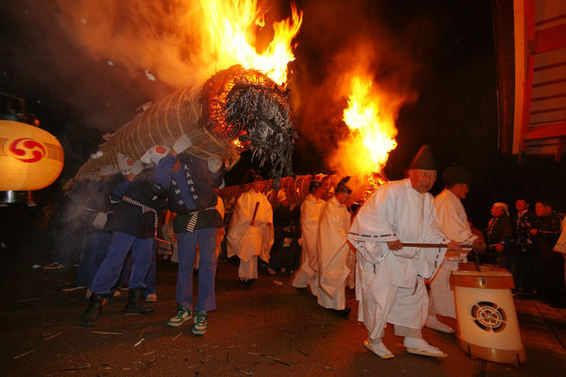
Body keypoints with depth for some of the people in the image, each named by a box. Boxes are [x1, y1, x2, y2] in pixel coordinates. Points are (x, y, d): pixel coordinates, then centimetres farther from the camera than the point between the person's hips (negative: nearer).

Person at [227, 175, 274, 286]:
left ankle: (244, 275, 17)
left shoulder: (263, 198, 16)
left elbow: (269, 209, 13)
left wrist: (269, 220, -4)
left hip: (259, 229, 5)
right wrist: (249, 219, -22)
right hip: (247, 229, -5)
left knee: (254, 252, 5)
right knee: (248, 251, -12)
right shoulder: (245, 196, 0)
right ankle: (247, 276, -5)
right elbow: (241, 209, -10)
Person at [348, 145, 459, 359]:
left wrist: (445, 242, 1)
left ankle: (414, 342, 32)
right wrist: (389, 238, -24)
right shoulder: (392, 191, -17)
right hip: (382, 255, -8)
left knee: (416, 296, 14)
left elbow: (429, 228, 17)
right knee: (382, 297, -3)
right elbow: (371, 217, -22)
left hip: (408, 259, 8)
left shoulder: (427, 200, 9)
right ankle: (374, 341, 19)